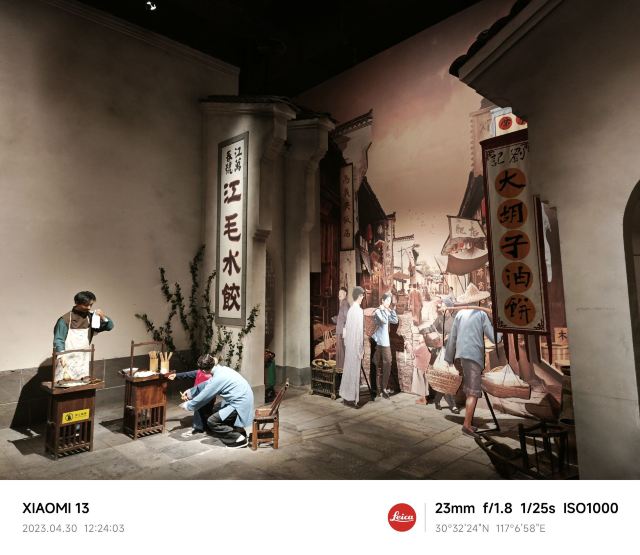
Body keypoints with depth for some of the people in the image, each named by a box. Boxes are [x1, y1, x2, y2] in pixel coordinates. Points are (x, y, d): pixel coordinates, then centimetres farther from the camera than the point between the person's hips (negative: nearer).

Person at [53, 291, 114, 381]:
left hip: (83, 362, 4)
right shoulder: (65, 319, -10)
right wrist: (61, 356, -28)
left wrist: (103, 317, -14)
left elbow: (109, 326, 5)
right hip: (67, 363, -4)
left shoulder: (91, 317, 3)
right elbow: (58, 340, -12)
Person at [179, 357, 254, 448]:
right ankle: (238, 430, 24)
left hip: (240, 405, -10)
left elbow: (203, 397, -11)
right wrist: (190, 392, 24)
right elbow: (206, 384, 22)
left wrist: (187, 406, 6)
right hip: (242, 400, 10)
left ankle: (239, 439, -1)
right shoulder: (221, 369, 5)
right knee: (216, 410, 24)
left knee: (212, 422, -6)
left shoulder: (219, 377, -22)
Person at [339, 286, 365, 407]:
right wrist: (360, 349, -16)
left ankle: (346, 396, 23)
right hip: (355, 346, -9)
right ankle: (351, 398, 7)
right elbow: (359, 331, -19)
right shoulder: (359, 311, -17)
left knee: (348, 370, 14)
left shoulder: (350, 310, 9)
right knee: (354, 371, -1)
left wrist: (347, 342, 17)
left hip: (349, 344, 9)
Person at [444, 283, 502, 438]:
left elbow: (452, 337, 9)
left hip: (461, 355, 5)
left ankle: (470, 422, 21)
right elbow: (493, 336, 0)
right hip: (474, 355, -5)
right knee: (473, 392, -3)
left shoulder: (460, 314, 9)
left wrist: (449, 357, 16)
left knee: (470, 391, 16)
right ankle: (467, 425, -7)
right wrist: (500, 335, 23)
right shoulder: (481, 314, -1)